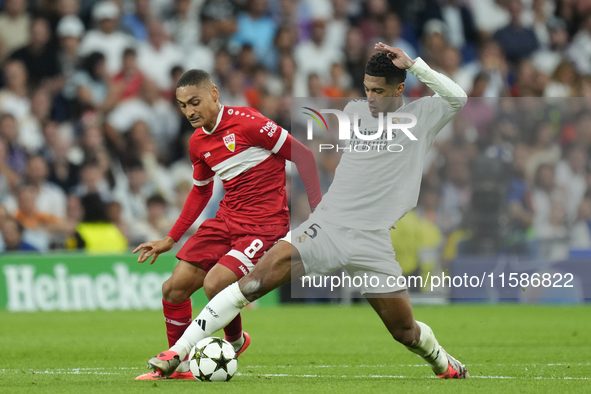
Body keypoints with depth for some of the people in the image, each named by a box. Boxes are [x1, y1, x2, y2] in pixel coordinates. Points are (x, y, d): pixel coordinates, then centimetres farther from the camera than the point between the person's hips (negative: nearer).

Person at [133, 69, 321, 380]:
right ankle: (179, 365, 18)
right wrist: (170, 240, 24)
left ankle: (236, 341, 8)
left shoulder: (247, 123, -15)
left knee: (215, 284, -24)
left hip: (264, 223, -7)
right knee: (174, 288, -1)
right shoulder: (197, 142, 9)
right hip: (226, 219, 8)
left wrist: (317, 207, -13)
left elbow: (303, 155, -10)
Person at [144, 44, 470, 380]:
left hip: (372, 240, -1)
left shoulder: (422, 116, 1)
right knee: (255, 282, -17)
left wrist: (412, 64, -16)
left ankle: (442, 360, 40)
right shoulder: (355, 110, 10)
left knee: (405, 331, 3)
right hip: (327, 226, 1)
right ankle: (178, 351, -17)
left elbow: (459, 97, -16)